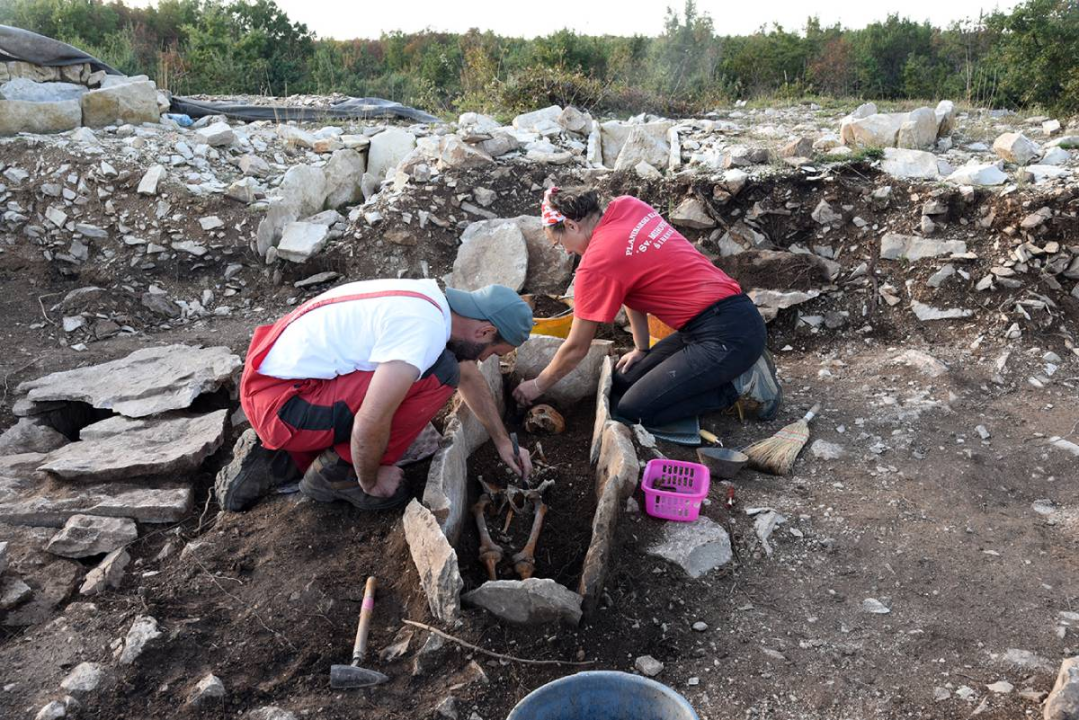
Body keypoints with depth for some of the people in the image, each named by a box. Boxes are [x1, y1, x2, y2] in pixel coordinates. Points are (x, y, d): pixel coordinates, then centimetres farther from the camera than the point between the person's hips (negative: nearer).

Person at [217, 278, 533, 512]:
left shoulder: (434, 299, 7)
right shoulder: (426, 329, -24)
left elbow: (470, 376, 22)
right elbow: (371, 422, -27)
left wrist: (503, 441, 26)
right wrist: (370, 480, -7)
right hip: (280, 403, -10)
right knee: (439, 374, -17)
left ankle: (275, 460, 18)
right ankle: (338, 473, -5)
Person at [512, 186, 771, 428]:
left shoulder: (596, 264, -15)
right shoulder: (628, 206, 6)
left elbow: (576, 348, -3)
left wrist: (537, 386, 12)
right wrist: (641, 349, 20)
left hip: (727, 336, -9)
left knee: (629, 411, -9)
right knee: (623, 382, 12)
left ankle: (727, 390, -2)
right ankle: (729, 369, 11)